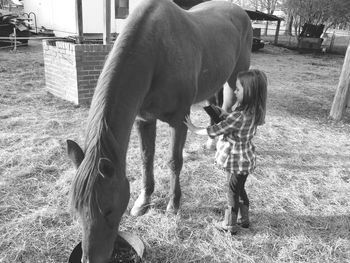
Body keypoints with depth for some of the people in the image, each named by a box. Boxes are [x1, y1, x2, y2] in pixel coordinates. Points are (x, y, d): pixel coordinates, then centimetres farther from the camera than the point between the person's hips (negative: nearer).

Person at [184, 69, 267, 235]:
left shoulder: (239, 116, -31)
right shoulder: (254, 111, -5)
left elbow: (214, 131, -23)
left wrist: (194, 129, -11)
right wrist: (223, 113, -2)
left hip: (236, 161, -8)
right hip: (244, 158, 8)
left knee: (233, 192, 10)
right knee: (239, 188, 24)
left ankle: (230, 225, 29)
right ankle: (244, 219, 41)